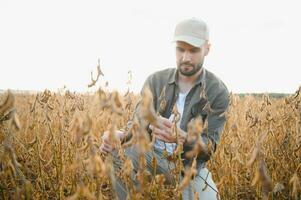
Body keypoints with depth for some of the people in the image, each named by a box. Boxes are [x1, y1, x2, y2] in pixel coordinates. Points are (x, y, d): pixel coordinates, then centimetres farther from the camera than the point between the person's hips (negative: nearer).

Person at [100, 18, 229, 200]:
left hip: (189, 165, -1)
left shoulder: (218, 92, -8)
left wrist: (180, 137, -36)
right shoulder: (156, 81, 0)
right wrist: (121, 135, -31)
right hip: (153, 155, 2)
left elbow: (209, 146, -13)